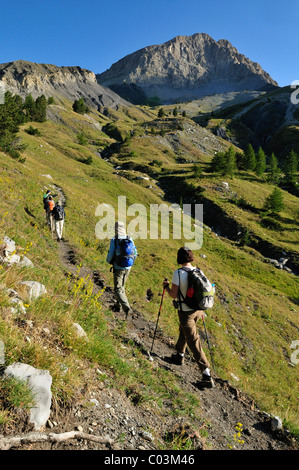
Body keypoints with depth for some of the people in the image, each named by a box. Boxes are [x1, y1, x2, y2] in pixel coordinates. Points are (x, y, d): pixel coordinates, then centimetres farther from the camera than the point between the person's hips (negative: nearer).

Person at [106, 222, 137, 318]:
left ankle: (127, 308, -13)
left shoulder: (114, 240, -14)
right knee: (122, 286, 24)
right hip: (128, 267, 5)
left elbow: (111, 254, -13)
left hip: (118, 268, -5)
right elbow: (135, 253, 3)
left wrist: (108, 261, 10)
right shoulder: (129, 239, -1)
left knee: (118, 290, 2)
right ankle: (118, 305, 38)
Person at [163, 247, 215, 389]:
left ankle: (207, 375, 2)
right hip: (198, 309, 7)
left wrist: (166, 286, 0)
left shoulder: (178, 273, -20)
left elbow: (173, 295, -18)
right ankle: (179, 356, 50)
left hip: (185, 312, -7)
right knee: (184, 331, 29)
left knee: (194, 342, 1)